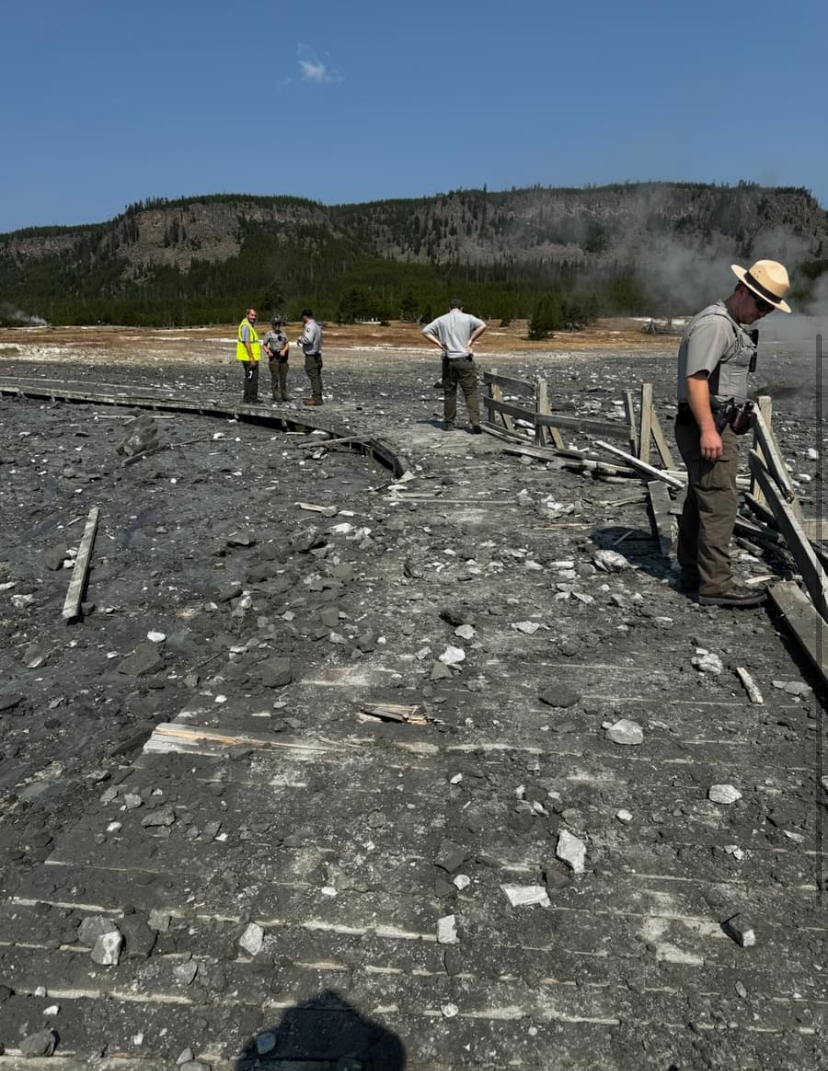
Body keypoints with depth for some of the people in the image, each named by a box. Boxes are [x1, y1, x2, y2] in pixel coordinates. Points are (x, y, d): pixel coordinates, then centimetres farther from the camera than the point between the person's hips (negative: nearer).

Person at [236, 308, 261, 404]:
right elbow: (246, 343, -21)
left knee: (249, 377, 16)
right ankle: (252, 399, -5)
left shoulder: (249, 325, 17)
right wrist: (252, 358, -23)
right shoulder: (246, 326, -15)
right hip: (250, 358, -11)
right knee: (253, 378, -8)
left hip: (249, 358, 11)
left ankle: (248, 398, 24)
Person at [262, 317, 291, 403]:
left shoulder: (283, 333, 11)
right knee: (275, 378, -3)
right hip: (274, 358, -4)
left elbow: (287, 344, 12)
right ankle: (276, 395, 2)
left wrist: (284, 350, -6)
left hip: (283, 357, 4)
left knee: (284, 378, 7)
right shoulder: (269, 334, -1)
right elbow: (264, 345, 2)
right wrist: (268, 352, -15)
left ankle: (284, 395, 15)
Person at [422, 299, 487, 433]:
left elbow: (425, 331, 5)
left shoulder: (441, 320, 8)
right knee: (471, 392, -1)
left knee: (449, 392, 11)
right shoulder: (467, 318, 2)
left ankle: (449, 422, 15)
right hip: (465, 360, -2)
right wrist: (471, 340, -6)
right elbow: (483, 325, -12)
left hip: (448, 360, 2)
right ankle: (475, 422, -12)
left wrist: (439, 343, 2)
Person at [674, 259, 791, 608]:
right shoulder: (714, 323, -14)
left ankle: (692, 574, 22)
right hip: (707, 427, -11)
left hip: (716, 426, 11)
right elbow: (695, 378, -23)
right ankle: (716, 585, -7)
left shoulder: (733, 324, 21)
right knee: (719, 504, -10)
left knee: (699, 501, 13)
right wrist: (708, 430, -28)